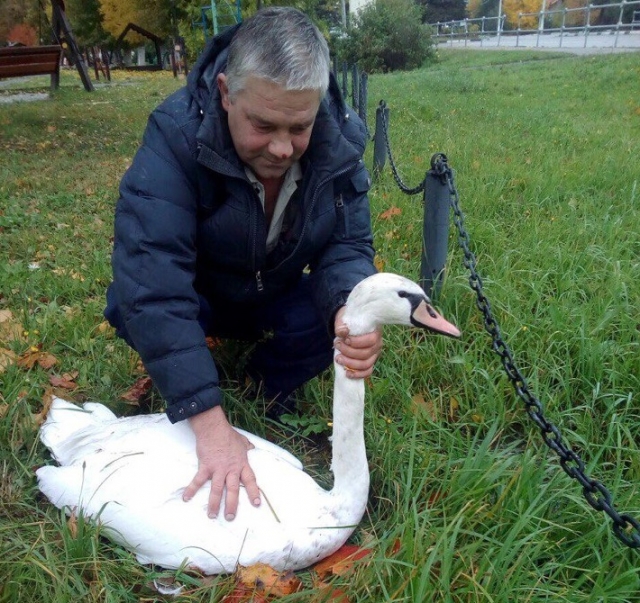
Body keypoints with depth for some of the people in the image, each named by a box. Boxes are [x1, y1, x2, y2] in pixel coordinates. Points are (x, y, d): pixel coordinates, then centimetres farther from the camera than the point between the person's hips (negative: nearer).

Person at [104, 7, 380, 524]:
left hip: (280, 298, 3)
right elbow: (152, 283, -41)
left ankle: (272, 389, 5)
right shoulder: (176, 136, -33)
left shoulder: (341, 140, -21)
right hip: (197, 299, -2)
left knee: (346, 316, -26)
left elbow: (348, 244, -19)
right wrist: (210, 422, -47)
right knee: (130, 305, -32)